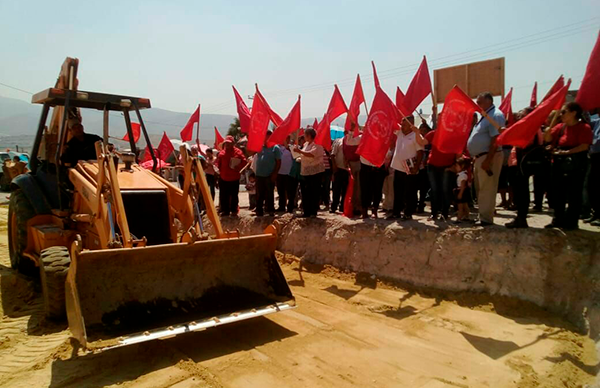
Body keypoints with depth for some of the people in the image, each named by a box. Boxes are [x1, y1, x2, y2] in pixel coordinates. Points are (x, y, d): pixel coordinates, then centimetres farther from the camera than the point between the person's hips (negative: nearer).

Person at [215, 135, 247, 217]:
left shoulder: (238, 151, -3)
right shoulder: (222, 152, 8)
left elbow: (244, 161, -9)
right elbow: (218, 163, 13)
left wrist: (239, 167, -21)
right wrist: (217, 168, -5)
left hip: (234, 178, -3)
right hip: (223, 178, 4)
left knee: (234, 196, 5)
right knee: (223, 196, 8)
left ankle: (234, 210, 16)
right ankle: (225, 210, 19)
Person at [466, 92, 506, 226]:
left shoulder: (495, 116, -13)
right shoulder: (486, 116, 19)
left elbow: (495, 140, -21)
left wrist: (488, 160, -25)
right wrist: (475, 158, 19)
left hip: (489, 157, -10)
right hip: (480, 157, 10)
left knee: (486, 190, -7)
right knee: (481, 189, 15)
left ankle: (486, 219, -2)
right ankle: (483, 216, 23)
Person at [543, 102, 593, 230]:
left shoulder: (584, 127, -7)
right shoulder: (560, 127, 10)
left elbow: (585, 146, -16)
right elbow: (547, 139, 4)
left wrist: (566, 152, -23)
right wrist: (550, 124, -7)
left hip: (575, 164, -6)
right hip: (559, 163, 6)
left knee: (574, 194, 0)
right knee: (558, 192, 11)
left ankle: (571, 221, 9)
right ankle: (558, 219, 21)